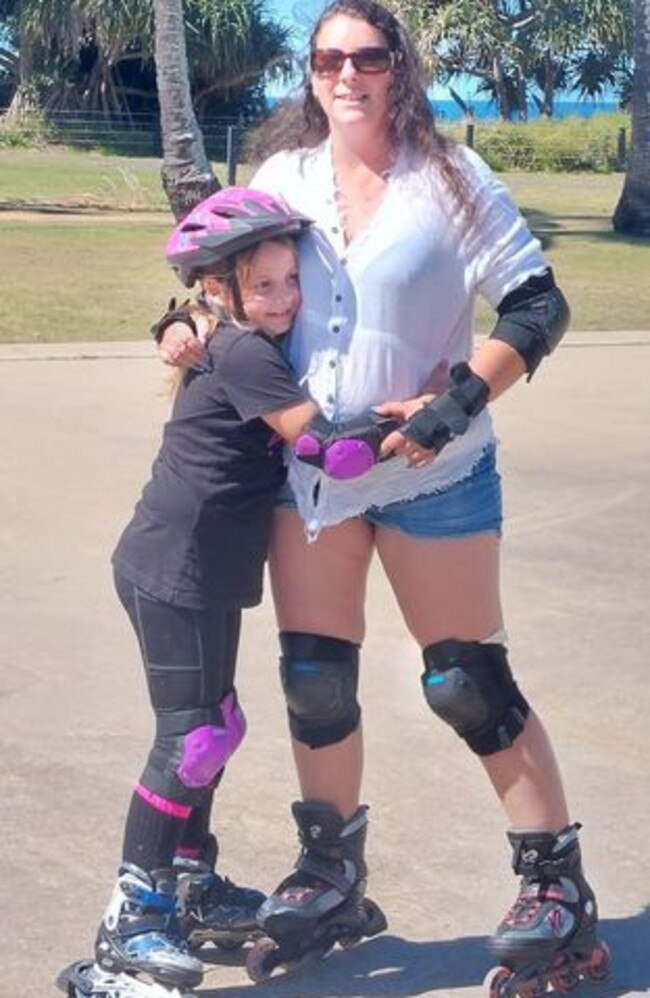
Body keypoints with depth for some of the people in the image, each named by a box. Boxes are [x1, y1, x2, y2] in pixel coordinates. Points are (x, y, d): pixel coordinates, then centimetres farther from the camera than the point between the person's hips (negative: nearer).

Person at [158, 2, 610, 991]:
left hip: (432, 472, -4)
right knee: (314, 679, 9)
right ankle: (331, 867, 31)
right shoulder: (283, 177, 1)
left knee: (468, 685, 2)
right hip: (306, 466, 4)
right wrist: (186, 324, -4)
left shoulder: (447, 176, -9)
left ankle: (559, 890, 16)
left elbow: (539, 307, -10)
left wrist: (456, 404, -20)